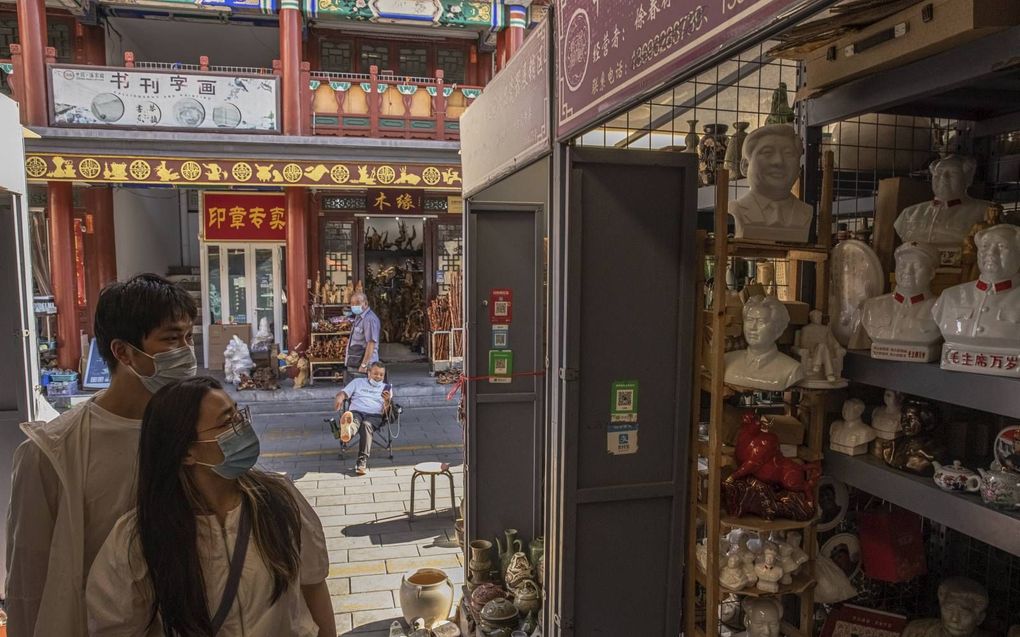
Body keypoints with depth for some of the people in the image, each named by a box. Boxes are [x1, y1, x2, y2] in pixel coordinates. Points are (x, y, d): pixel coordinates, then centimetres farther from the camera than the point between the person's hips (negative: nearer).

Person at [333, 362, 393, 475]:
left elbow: (386, 411, 10)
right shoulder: (358, 382, 26)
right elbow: (343, 393, 13)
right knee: (353, 420, -37)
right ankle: (347, 432, -76)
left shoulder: (386, 388, 22)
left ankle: (363, 461, -47)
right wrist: (339, 398, -12)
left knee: (366, 425, -37)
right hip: (356, 412, 1)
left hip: (374, 416, -1)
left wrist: (387, 401, -13)